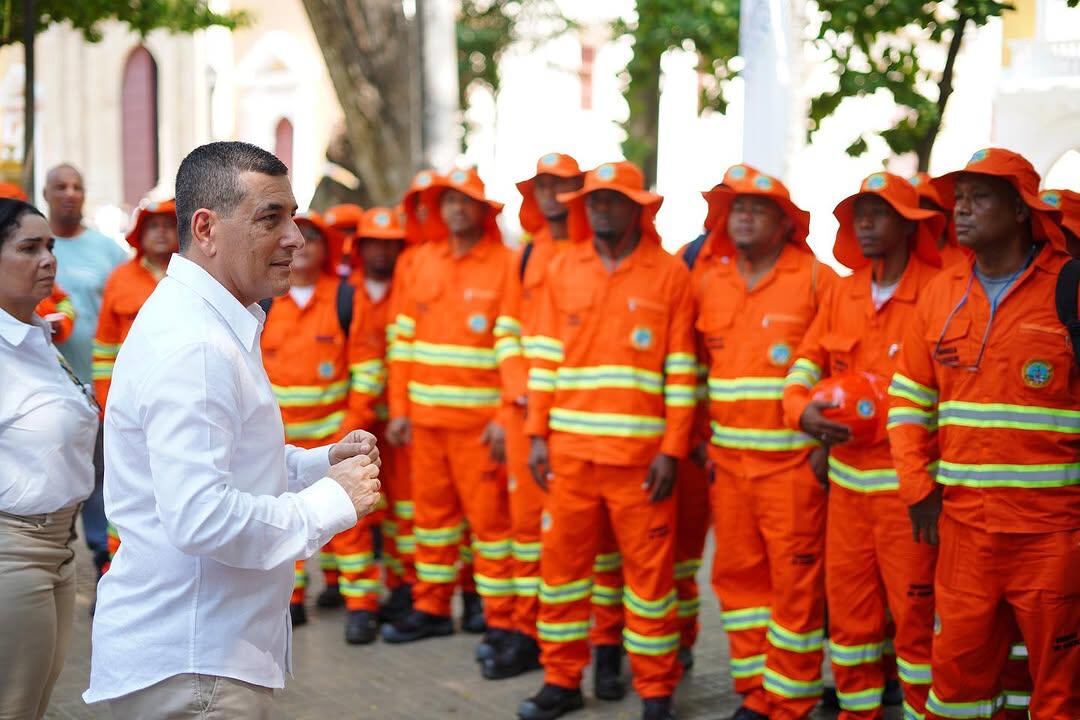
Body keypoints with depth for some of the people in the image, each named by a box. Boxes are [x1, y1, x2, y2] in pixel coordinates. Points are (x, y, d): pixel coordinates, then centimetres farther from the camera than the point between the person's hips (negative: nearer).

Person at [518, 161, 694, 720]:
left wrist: (671, 450, -7)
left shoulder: (669, 274, -1)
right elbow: (545, 356, 8)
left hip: (640, 454, -3)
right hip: (569, 449, 3)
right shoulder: (563, 270, 8)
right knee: (561, 562, 9)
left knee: (649, 570, 4)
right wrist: (538, 435, 3)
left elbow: (681, 371, -3)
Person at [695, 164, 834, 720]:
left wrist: (827, 443, -9)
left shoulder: (816, 279, -4)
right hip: (728, 460, 5)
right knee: (737, 575, 11)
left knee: (796, 583, -1)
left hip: (794, 461, -5)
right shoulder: (709, 281, 9)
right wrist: (701, 438, 9)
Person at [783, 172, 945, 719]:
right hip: (846, 475, 6)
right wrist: (801, 408, -9)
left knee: (915, 611, 0)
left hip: (905, 481, -6)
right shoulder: (841, 293, 11)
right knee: (847, 605, 13)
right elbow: (805, 362, 12)